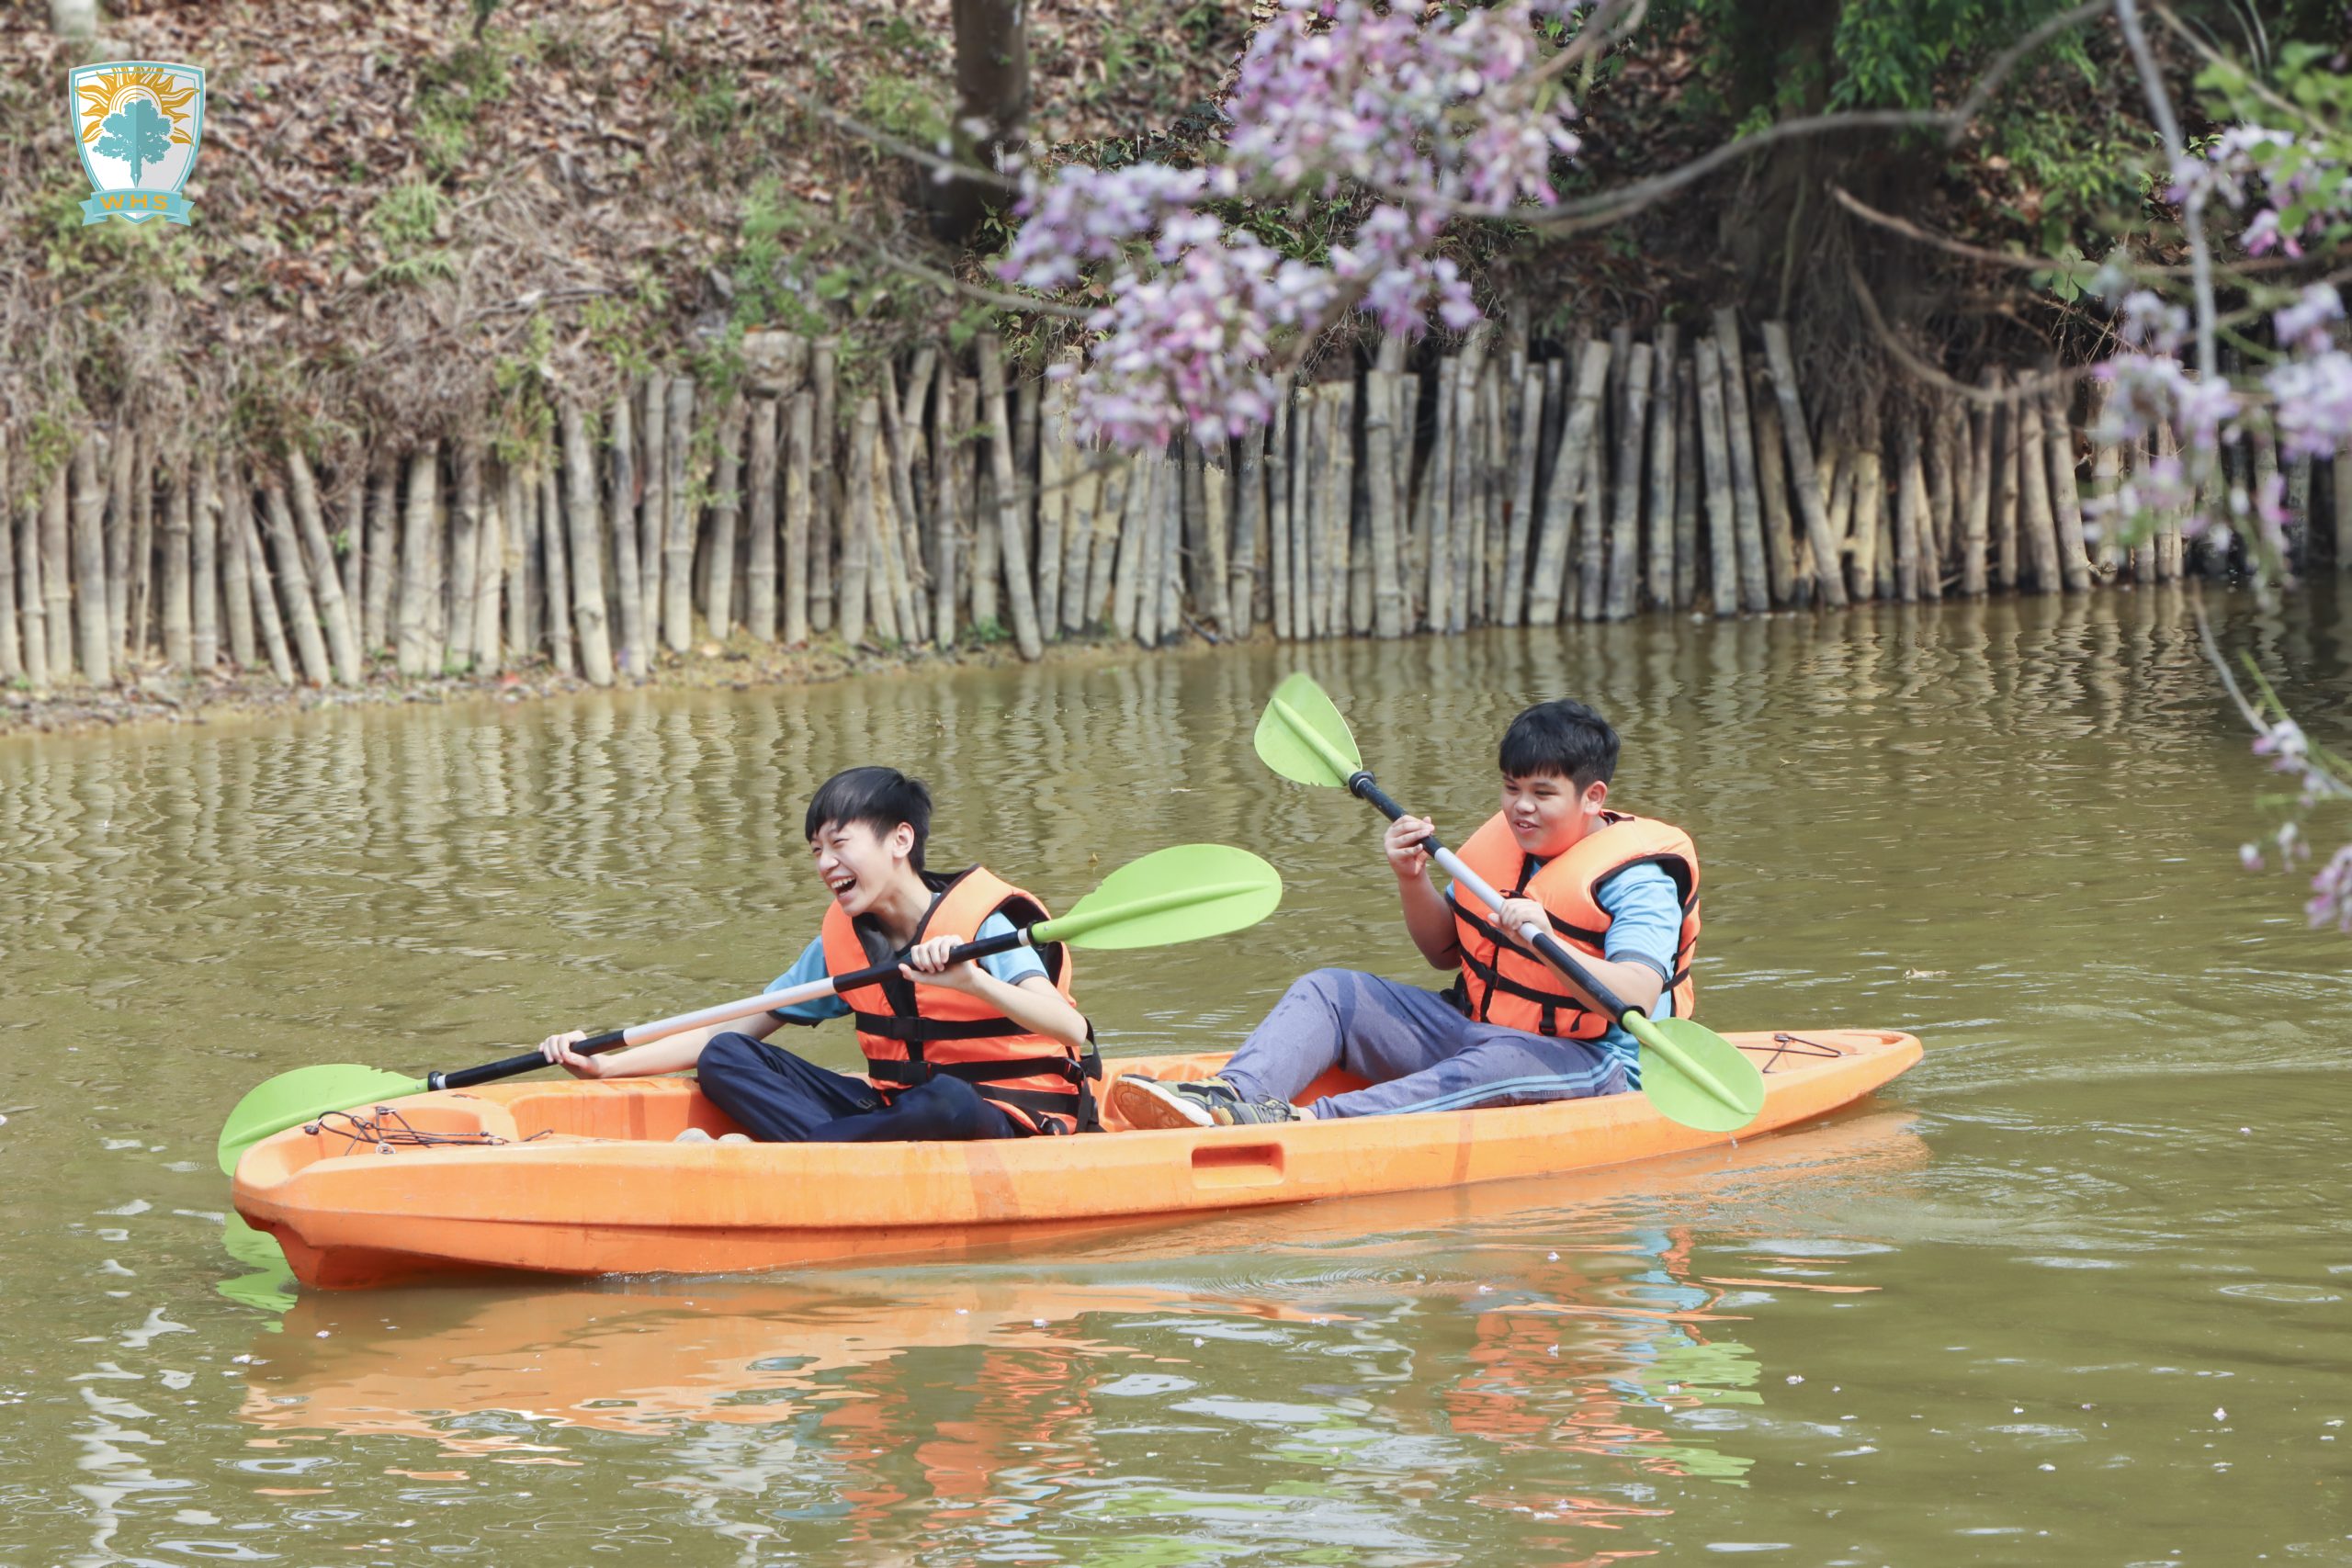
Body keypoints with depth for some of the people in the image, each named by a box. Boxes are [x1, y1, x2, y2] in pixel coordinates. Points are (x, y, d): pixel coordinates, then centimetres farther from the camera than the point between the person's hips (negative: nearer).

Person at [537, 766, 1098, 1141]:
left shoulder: (983, 923, -13)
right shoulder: (842, 941, 7)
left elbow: (1070, 1028, -28)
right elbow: (735, 1032, 10)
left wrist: (971, 980, -45)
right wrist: (607, 1065, 0)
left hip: (1002, 1122, -7)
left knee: (945, 1101, -43)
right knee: (725, 1059, -7)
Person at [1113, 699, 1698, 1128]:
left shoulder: (1639, 879, -13)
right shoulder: (1501, 843, 10)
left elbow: (1638, 997, -28)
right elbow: (1444, 951, 18)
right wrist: (1413, 879, -2)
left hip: (1589, 1064, -8)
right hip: (1473, 1029, 8)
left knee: (1502, 1062, -41)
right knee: (1327, 991, -5)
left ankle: (1318, 1123, -59)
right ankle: (1228, 1097, -34)